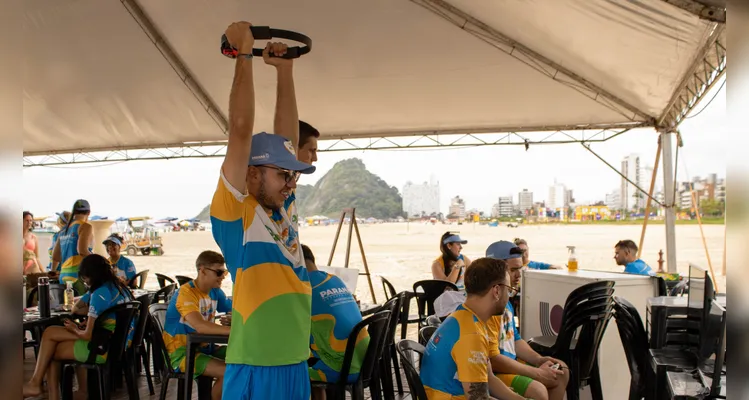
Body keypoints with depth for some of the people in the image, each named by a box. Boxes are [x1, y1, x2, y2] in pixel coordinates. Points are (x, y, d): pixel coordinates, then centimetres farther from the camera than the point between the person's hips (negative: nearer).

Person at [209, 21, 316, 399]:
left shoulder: (284, 208, 8)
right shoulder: (234, 209, -9)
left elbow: (288, 136, 11)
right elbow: (241, 130, -14)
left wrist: (284, 69, 12)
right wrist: (244, 52, -9)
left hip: (296, 366, 7)